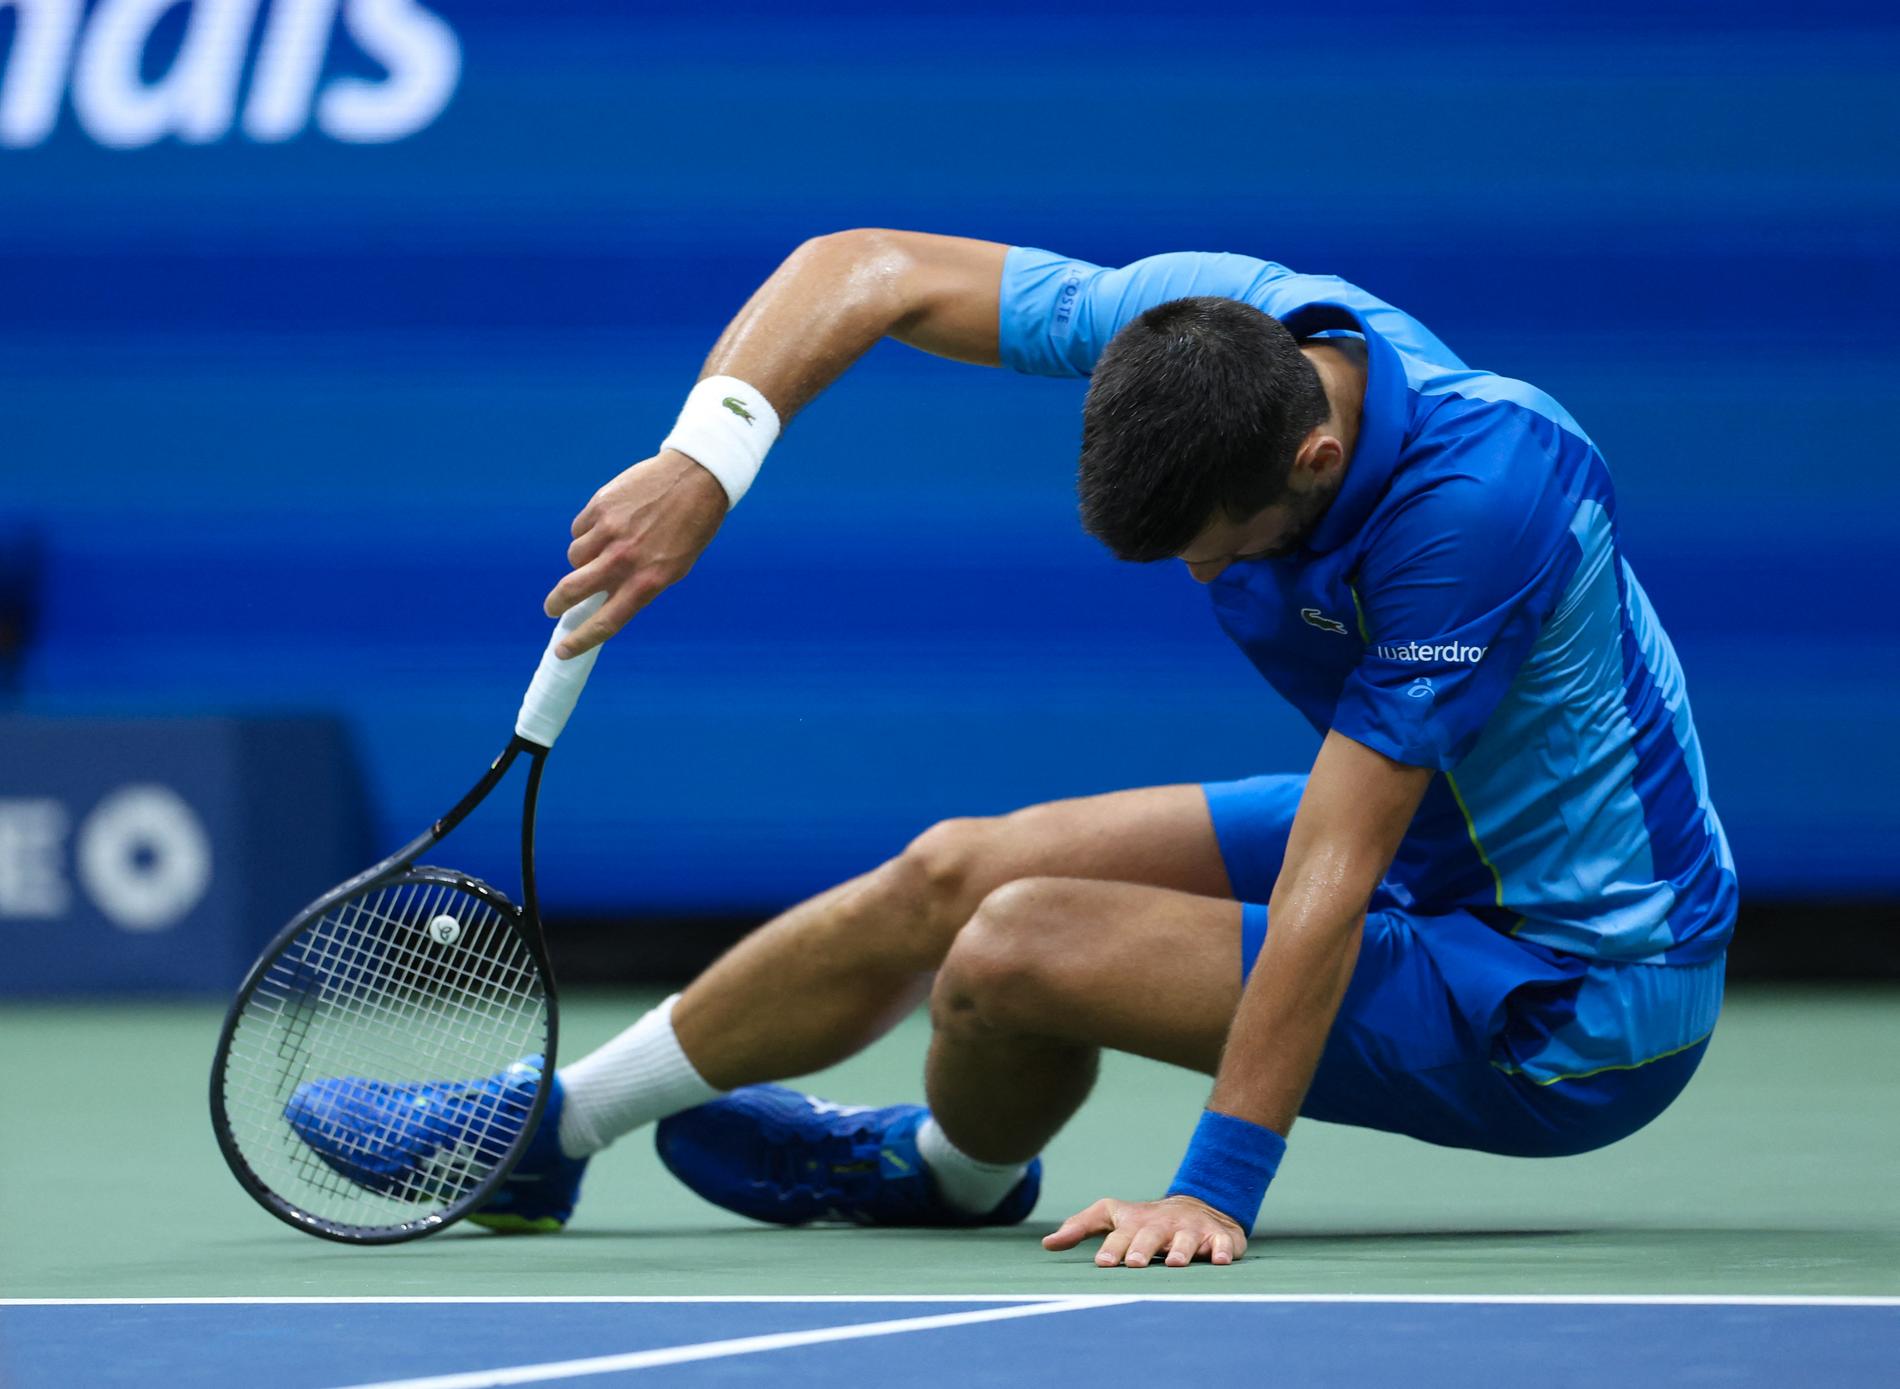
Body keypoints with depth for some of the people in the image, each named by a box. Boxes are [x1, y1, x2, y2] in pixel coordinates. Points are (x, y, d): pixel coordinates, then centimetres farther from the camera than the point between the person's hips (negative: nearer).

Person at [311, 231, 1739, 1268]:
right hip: (1439, 832, 8)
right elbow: (862, 270, -8)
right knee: (954, 873, 4)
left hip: (1570, 991, -8)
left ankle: (961, 1171, 18)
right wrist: (704, 462, -25)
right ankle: (544, 1130, 27)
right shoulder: (1208, 323, -15)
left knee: (1015, 945, -18)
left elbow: (1332, 877, -34)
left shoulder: (1472, 498, -36)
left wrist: (1217, 1190, -32)